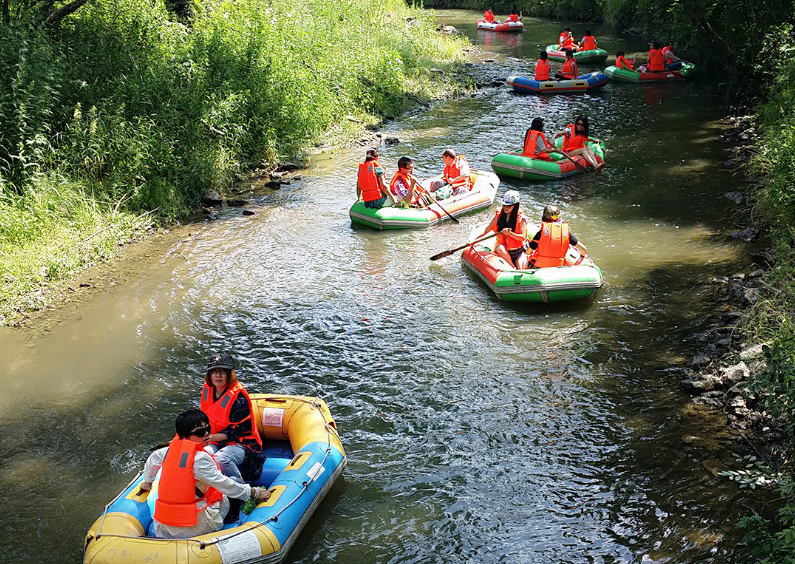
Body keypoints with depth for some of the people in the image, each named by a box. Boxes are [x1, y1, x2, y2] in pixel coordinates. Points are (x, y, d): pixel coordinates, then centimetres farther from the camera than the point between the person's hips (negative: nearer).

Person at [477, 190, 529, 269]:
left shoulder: (521, 219, -8)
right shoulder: (498, 216, 2)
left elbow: (523, 237, -16)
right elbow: (486, 230, 11)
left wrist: (510, 233, -32)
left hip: (520, 251, -3)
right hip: (504, 251, 3)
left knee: (521, 269, -27)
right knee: (499, 247, -32)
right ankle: (513, 268, -25)